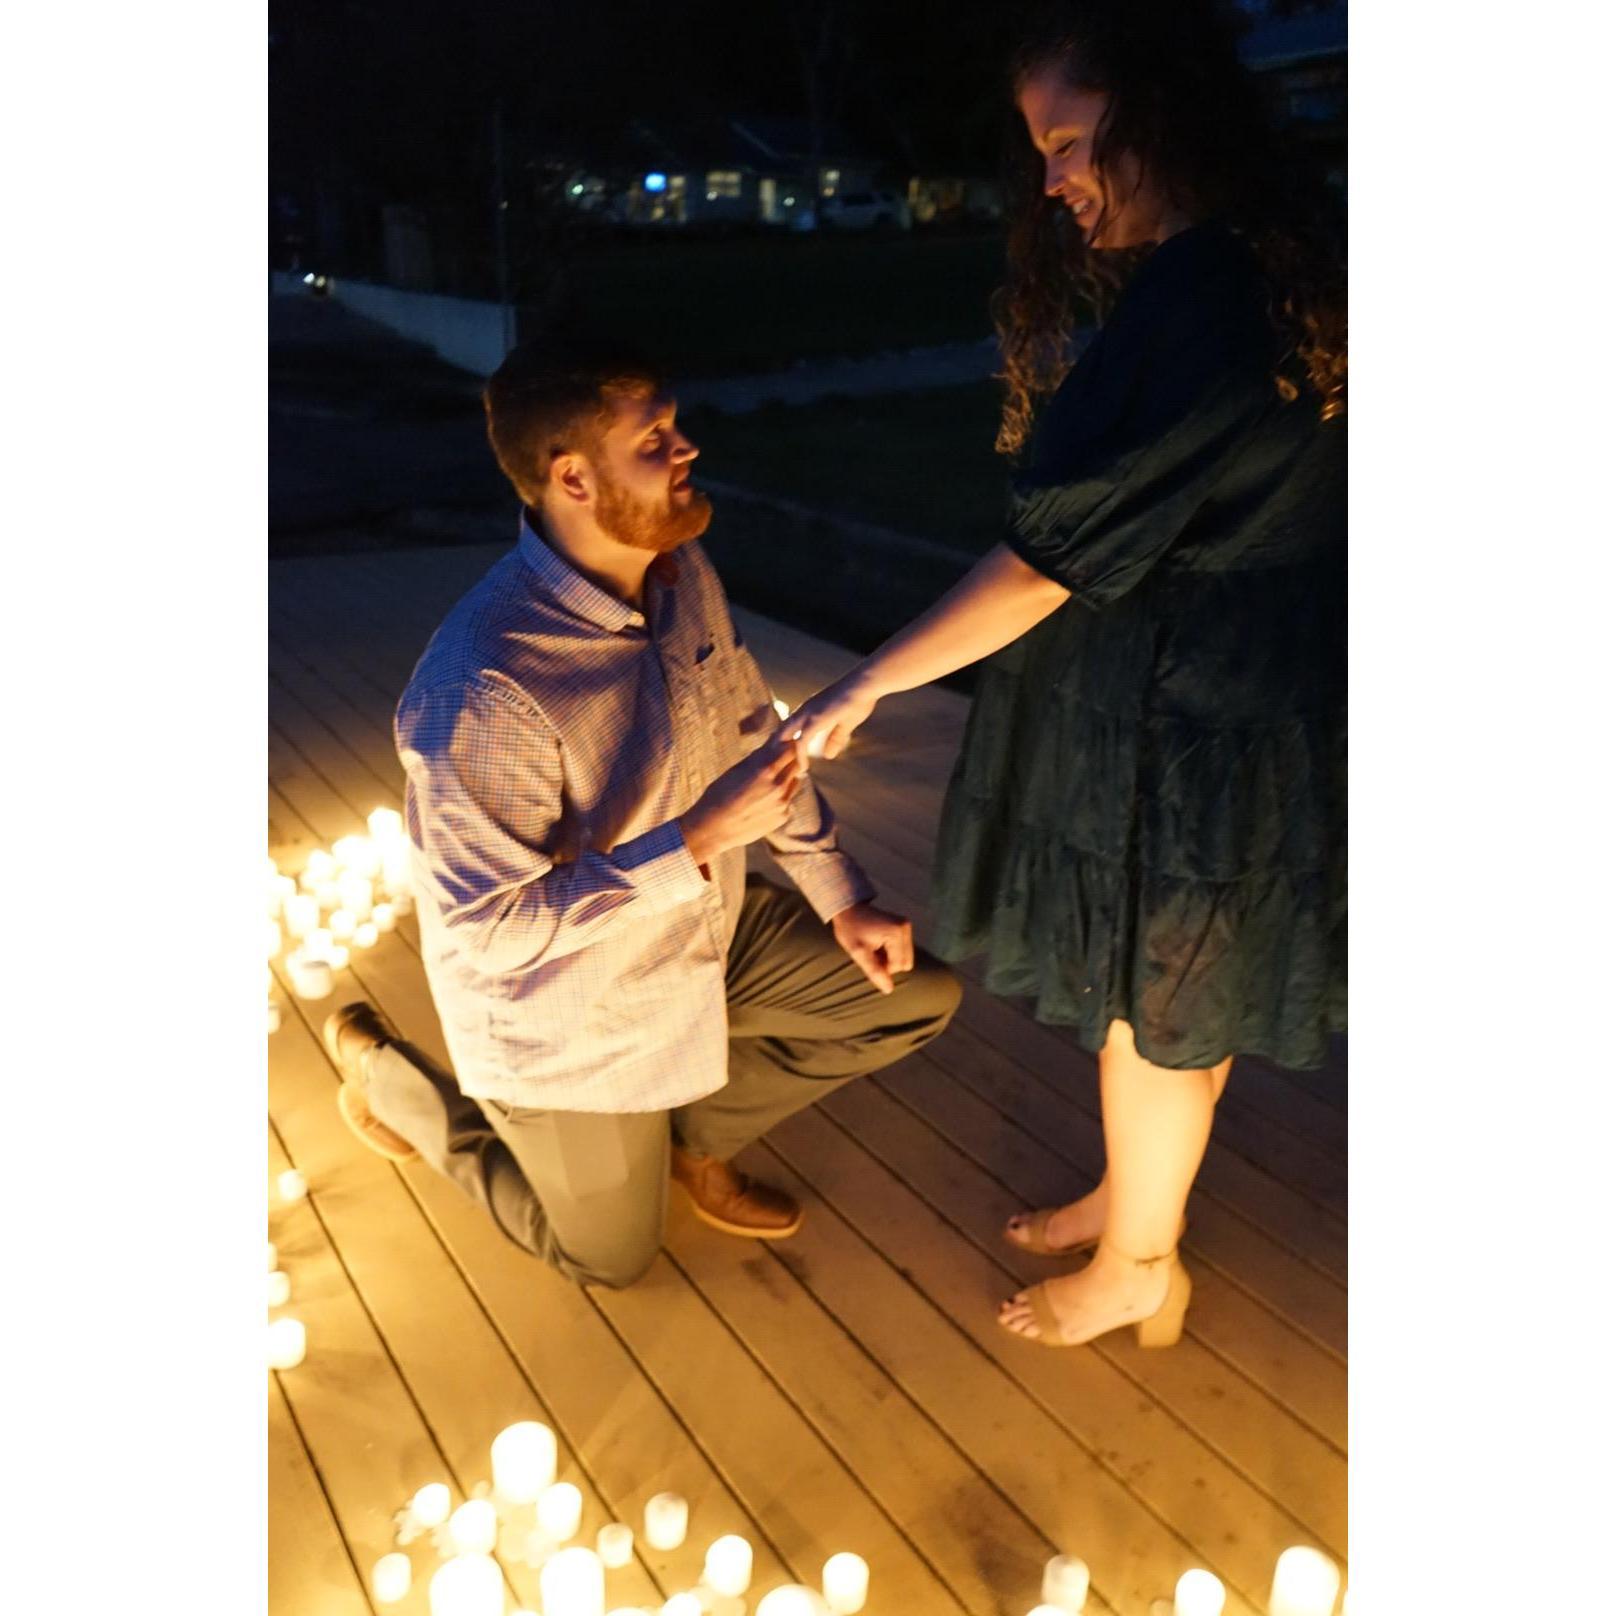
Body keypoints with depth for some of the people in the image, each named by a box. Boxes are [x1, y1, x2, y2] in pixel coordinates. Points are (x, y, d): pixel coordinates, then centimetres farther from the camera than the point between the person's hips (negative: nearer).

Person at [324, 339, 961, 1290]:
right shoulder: (481, 691, -36)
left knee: (922, 997, 3)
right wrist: (700, 842, -35)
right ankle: (388, 1075, 30)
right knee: (610, 1260, 16)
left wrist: (841, 898, -1)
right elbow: (491, 930, -31)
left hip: (705, 929, 6)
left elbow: (756, 735, 2)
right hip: (569, 1011, -6)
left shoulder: (682, 570, -11)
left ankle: (696, 1130, 21)